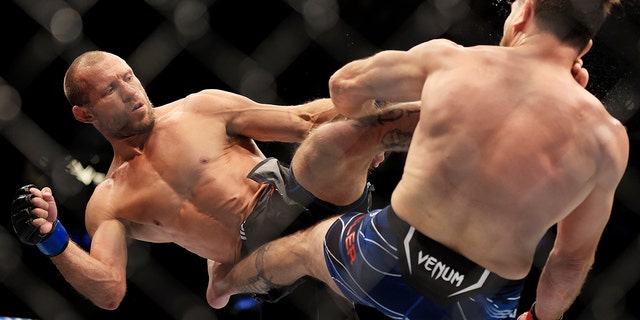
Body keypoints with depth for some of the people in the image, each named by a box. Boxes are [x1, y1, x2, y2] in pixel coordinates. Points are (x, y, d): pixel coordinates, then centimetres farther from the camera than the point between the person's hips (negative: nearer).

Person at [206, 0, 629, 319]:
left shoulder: (447, 59, -9)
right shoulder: (605, 137, -11)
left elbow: (344, 86, 8)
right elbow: (574, 259, 0)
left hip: (389, 257, 2)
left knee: (304, 246, 35)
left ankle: (222, 285, 63)